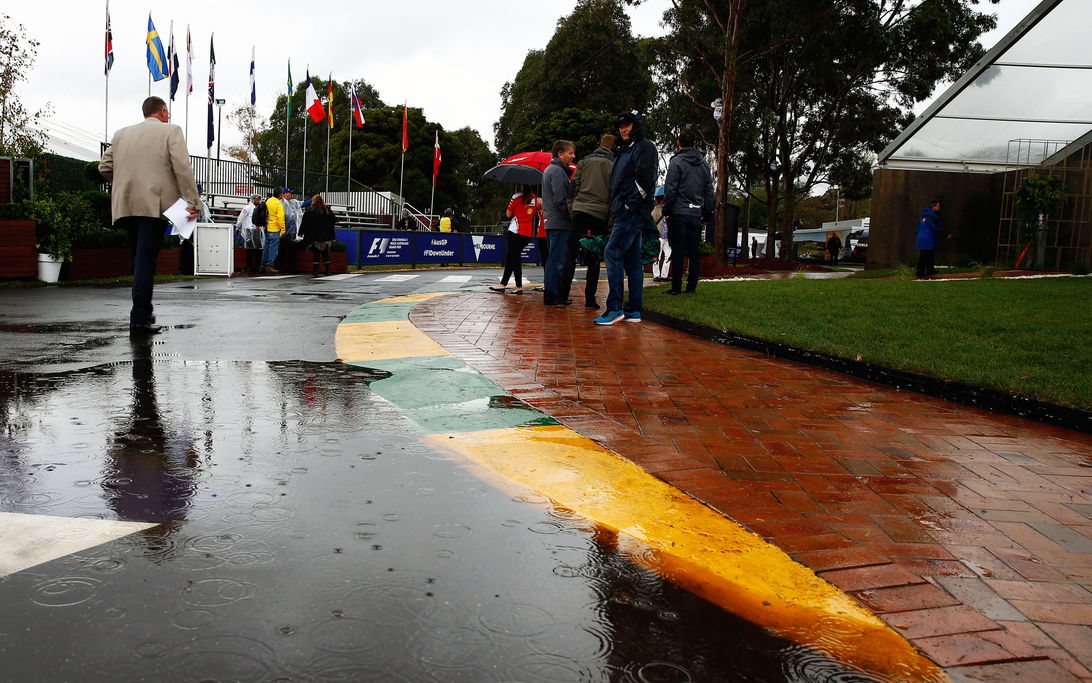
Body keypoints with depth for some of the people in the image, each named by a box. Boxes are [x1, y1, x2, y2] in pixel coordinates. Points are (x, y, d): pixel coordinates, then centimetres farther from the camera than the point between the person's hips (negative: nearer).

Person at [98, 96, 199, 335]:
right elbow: (182, 167, -8)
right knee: (145, 261, -8)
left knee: (140, 259, 17)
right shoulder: (171, 131, 3)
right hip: (154, 205, -5)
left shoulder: (122, 134, 17)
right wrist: (193, 201, -10)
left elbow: (104, 167, 15)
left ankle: (144, 310, 23)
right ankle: (139, 319, -10)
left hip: (126, 206, 5)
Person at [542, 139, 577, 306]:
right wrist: (573, 217, -12)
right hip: (560, 224, -11)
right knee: (558, 260, -9)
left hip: (551, 222, 11)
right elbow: (561, 200, -19)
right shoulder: (557, 171, -11)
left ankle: (551, 296, 18)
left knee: (554, 260, 13)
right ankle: (554, 297, -7)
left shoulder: (549, 170, 22)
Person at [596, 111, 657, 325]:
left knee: (612, 253, -15)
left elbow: (645, 179, -17)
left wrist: (630, 204, -19)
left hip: (632, 212, -10)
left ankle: (614, 308, -16)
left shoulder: (645, 147, -5)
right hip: (625, 213, 10)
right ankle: (634, 310, 9)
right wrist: (616, 209, 15)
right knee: (632, 260, 7)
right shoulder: (625, 150, 25)